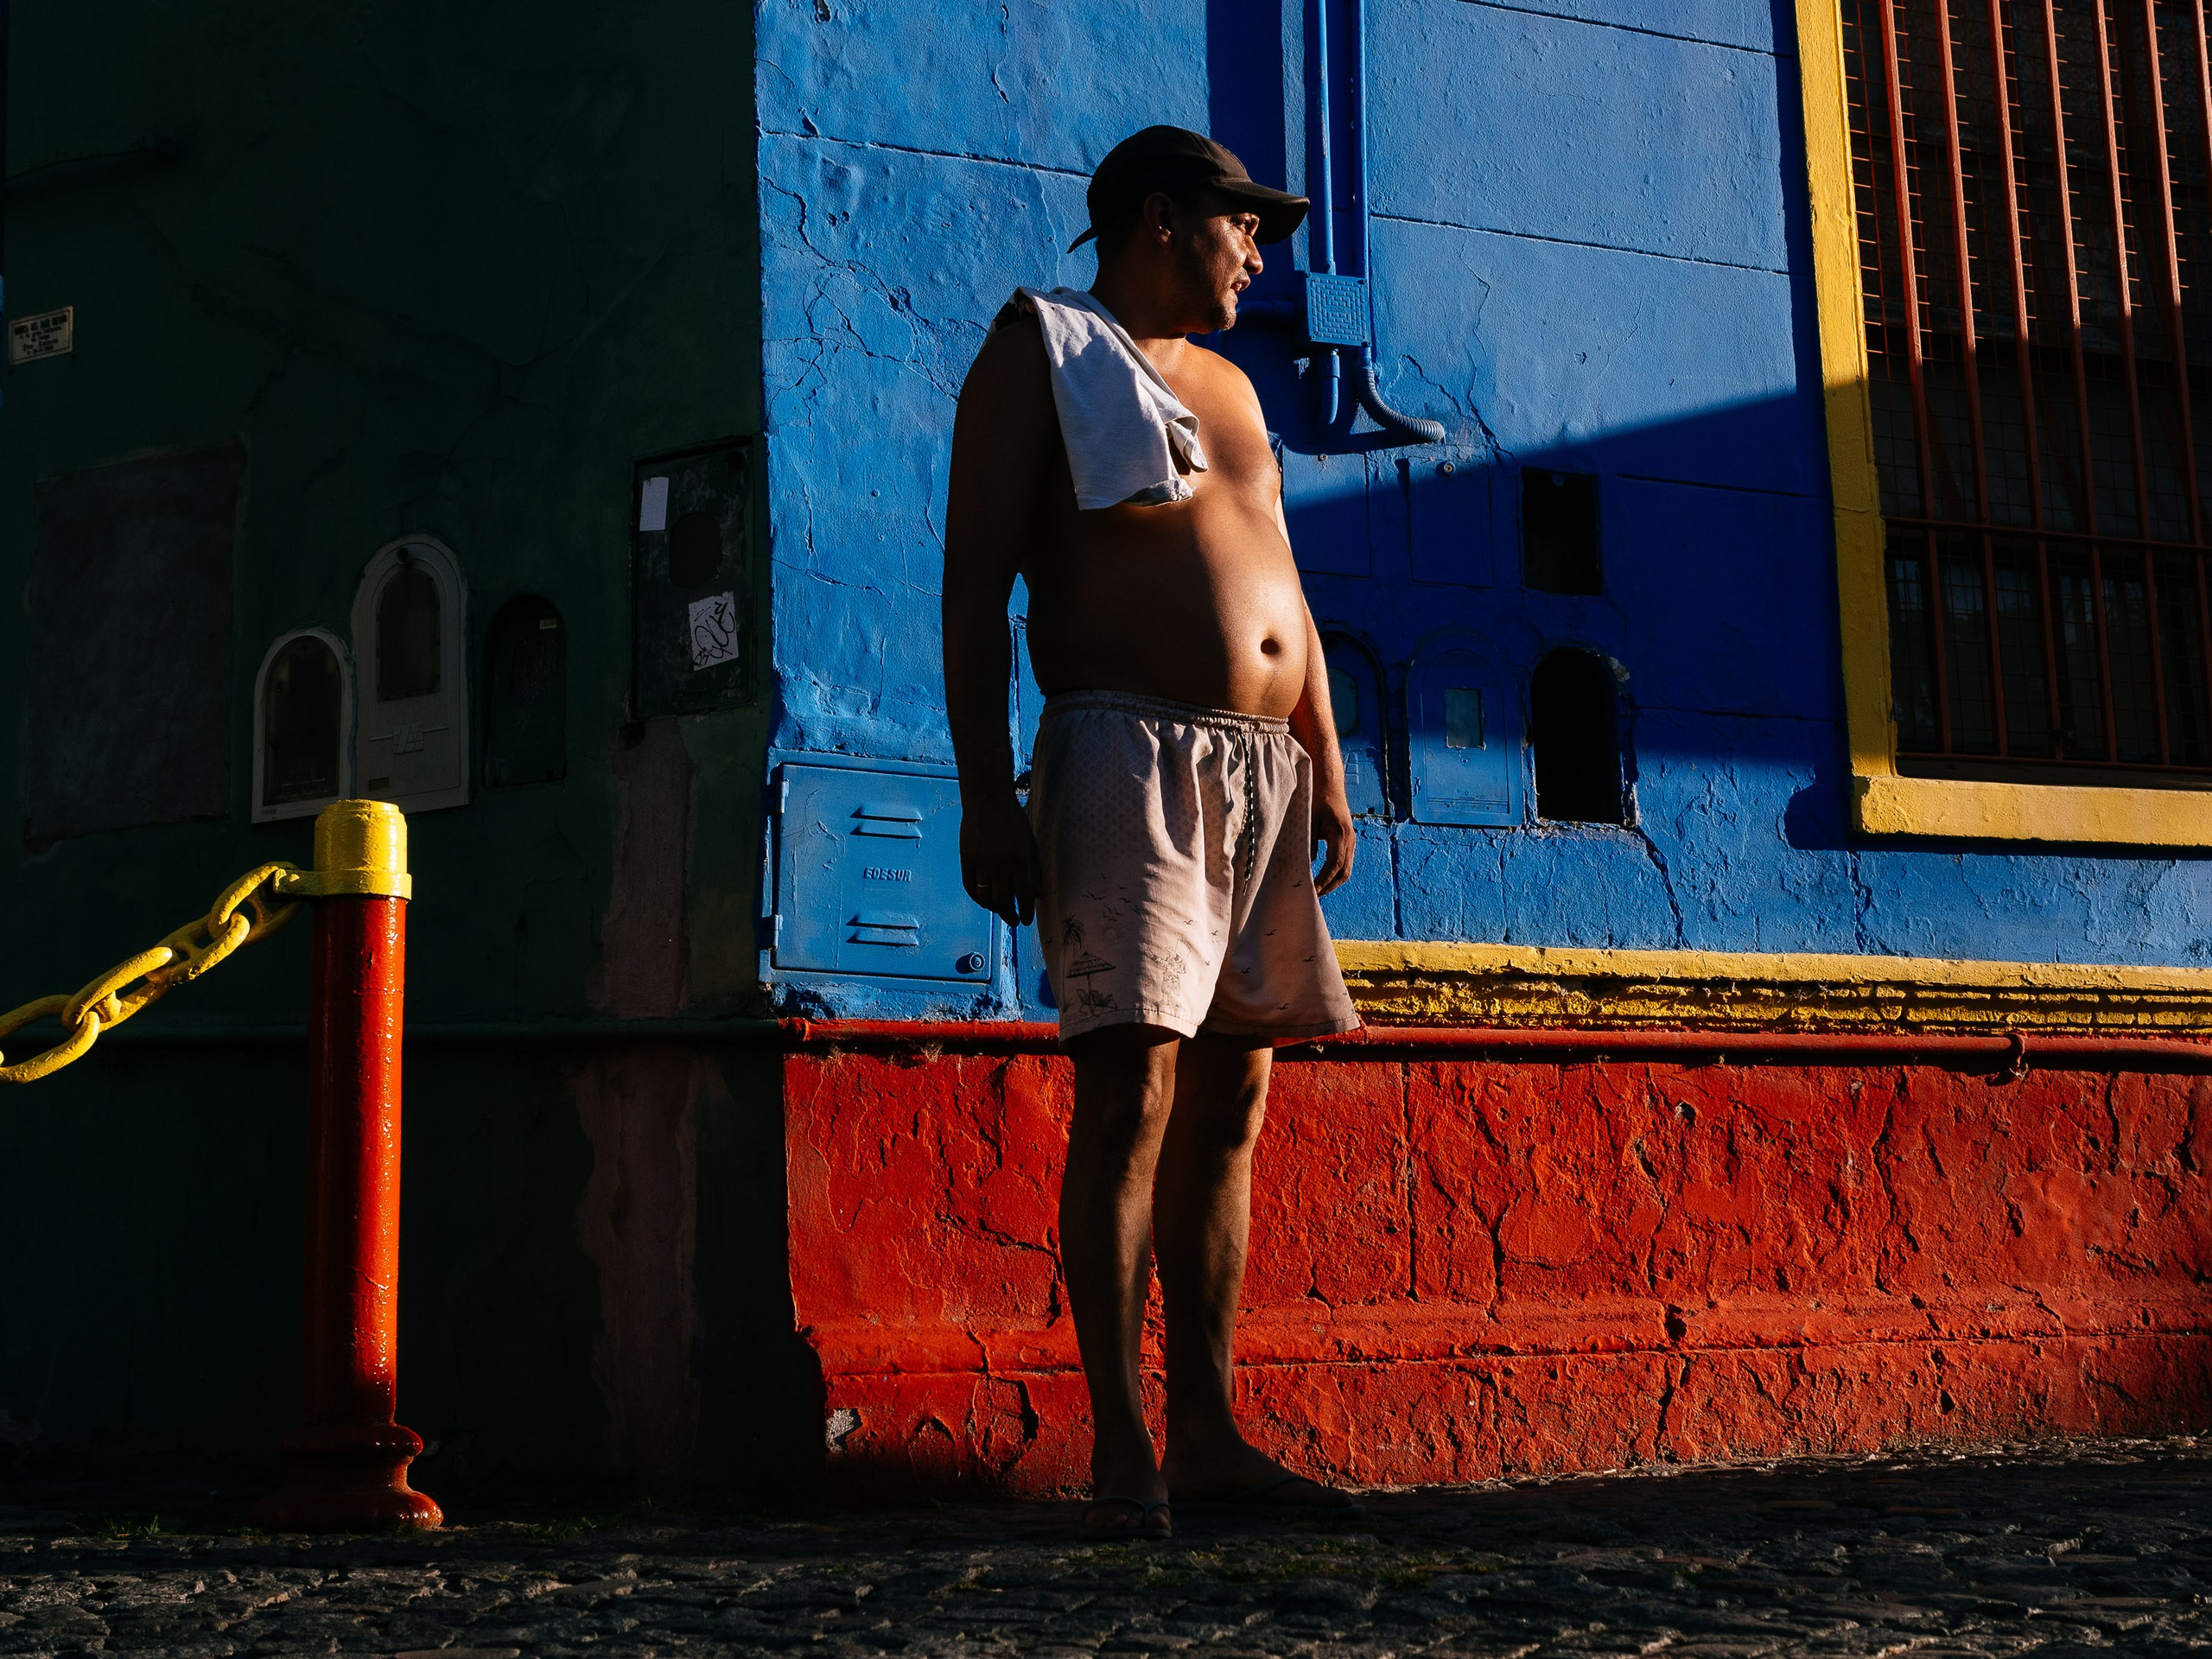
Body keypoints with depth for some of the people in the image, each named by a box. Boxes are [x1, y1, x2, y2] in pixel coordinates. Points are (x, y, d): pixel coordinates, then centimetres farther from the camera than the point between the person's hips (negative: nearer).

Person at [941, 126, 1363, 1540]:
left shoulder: (1228, 387, 26)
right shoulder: (1038, 356, 5)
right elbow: (976, 586, -5)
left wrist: (1327, 766, 15)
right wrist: (987, 792, -14)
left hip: (1262, 768, 7)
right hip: (1130, 748, -7)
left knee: (1231, 1102, 3)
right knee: (1132, 1089, -14)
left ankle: (1210, 1434, 6)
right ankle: (1123, 1448, -13)